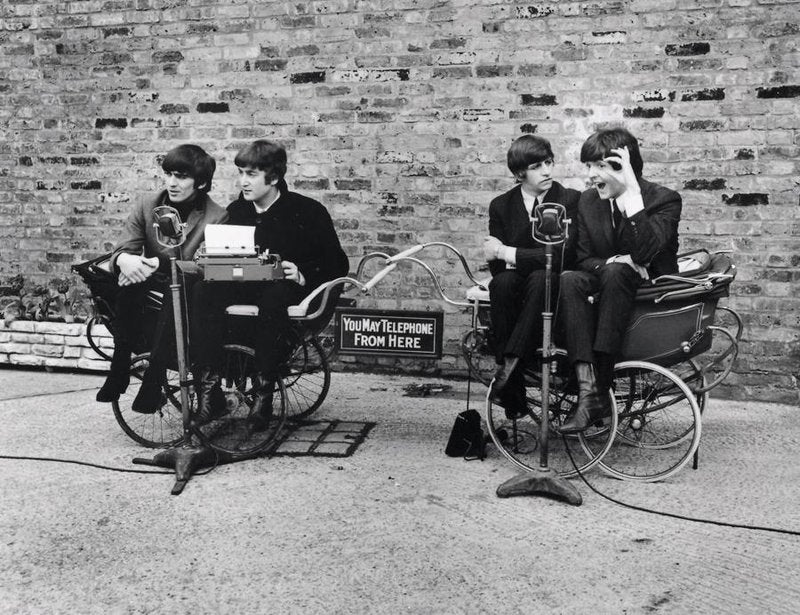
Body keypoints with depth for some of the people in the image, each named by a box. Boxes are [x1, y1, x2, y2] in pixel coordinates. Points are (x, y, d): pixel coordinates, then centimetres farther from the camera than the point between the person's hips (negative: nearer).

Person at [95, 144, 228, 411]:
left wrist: (162, 266, -31)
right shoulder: (147, 209, 7)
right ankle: (119, 369, -24)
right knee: (128, 282, -30)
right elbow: (121, 251, -3)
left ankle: (152, 380, -33)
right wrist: (125, 260, -30)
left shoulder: (217, 217, -4)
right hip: (152, 289, 3)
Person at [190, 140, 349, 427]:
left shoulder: (308, 211, -2)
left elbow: (338, 265, -3)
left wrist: (303, 277, -19)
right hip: (242, 286, 4)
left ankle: (264, 390, -31)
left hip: (286, 288, -4)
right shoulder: (235, 210, 12)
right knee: (202, 292, -26)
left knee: (273, 298, -39)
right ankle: (209, 388, -28)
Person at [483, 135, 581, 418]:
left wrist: (508, 253, -16)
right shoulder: (501, 206, 6)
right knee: (502, 282, -32)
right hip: (517, 289, 3)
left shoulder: (571, 199, -3)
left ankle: (509, 362, -38)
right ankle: (512, 393, -35)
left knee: (540, 277, -36)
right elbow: (496, 265, 1)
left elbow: (564, 254, -15)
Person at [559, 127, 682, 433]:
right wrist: (615, 260, -19)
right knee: (569, 279, -28)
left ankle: (601, 386, -34)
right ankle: (587, 387, -40)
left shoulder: (665, 199, -10)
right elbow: (583, 259, 4)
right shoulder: (588, 201, 6)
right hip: (607, 286, 4)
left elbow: (644, 252, -28)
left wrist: (631, 191, -29)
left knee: (615, 272, -35)